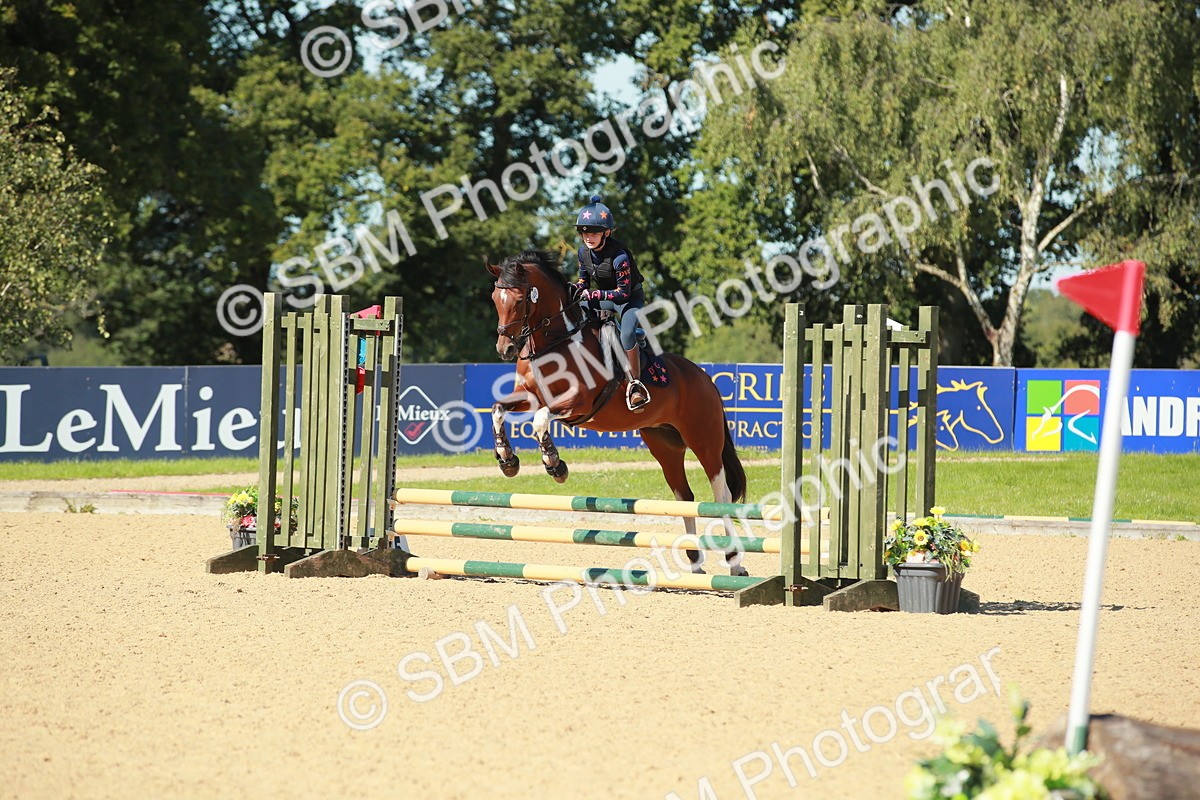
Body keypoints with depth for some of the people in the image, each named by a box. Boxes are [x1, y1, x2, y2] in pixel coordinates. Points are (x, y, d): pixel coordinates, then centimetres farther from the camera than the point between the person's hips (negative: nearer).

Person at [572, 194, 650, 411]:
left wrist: (594, 294, -34)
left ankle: (635, 384, -21)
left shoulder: (619, 256, -29)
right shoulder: (583, 252, -7)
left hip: (631, 298, -8)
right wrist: (574, 289, -14)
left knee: (627, 335, -33)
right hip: (604, 298, 8)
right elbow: (585, 279, 9)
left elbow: (623, 292, -27)